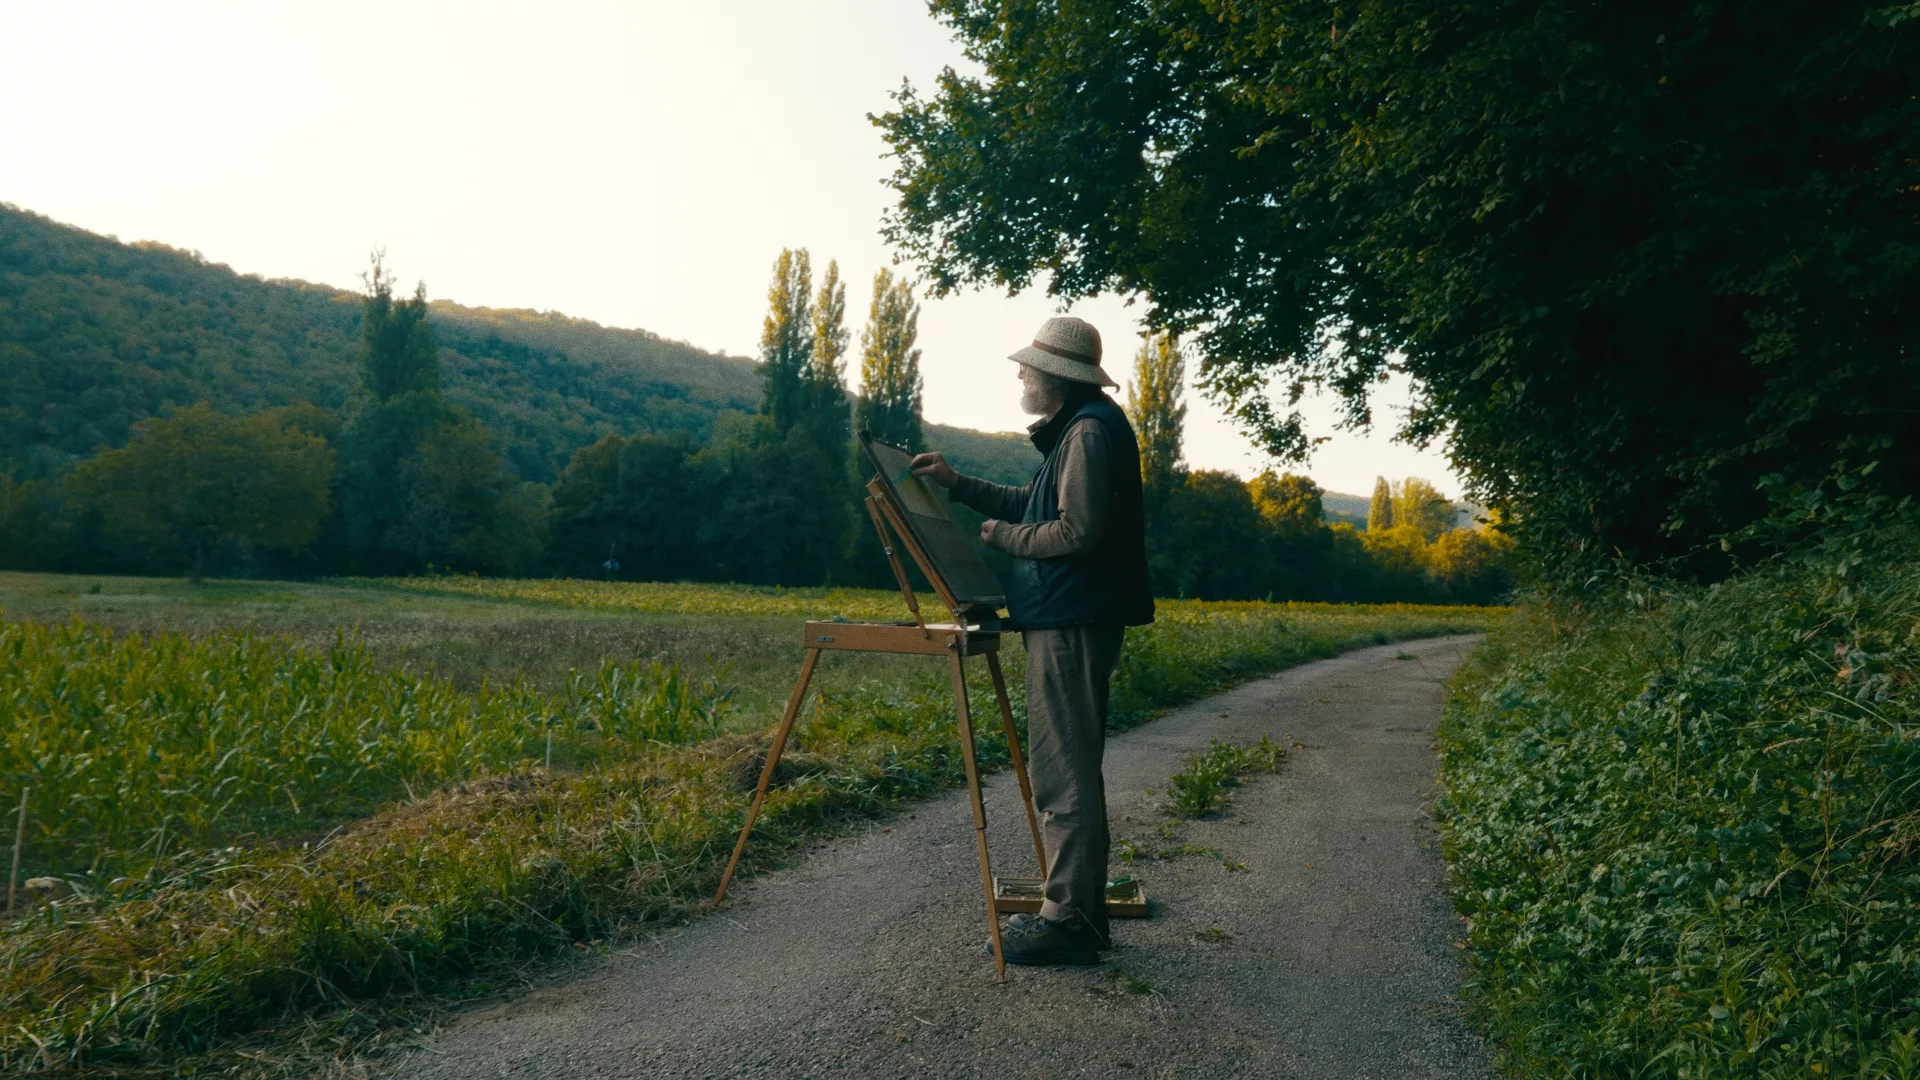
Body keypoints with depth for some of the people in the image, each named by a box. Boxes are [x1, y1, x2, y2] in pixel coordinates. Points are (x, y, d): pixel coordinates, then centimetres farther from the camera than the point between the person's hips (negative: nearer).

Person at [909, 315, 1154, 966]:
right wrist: (957, 483, 24)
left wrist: (1004, 536, -8)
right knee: (1072, 770, 15)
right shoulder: (1079, 428, 20)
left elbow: (1078, 531, -22)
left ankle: (1069, 920, -1)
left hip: (1071, 625, -11)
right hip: (1071, 620, 11)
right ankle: (1082, 907, 24)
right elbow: (1036, 504, 27)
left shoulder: (1090, 431, -14)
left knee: (1061, 772, -7)